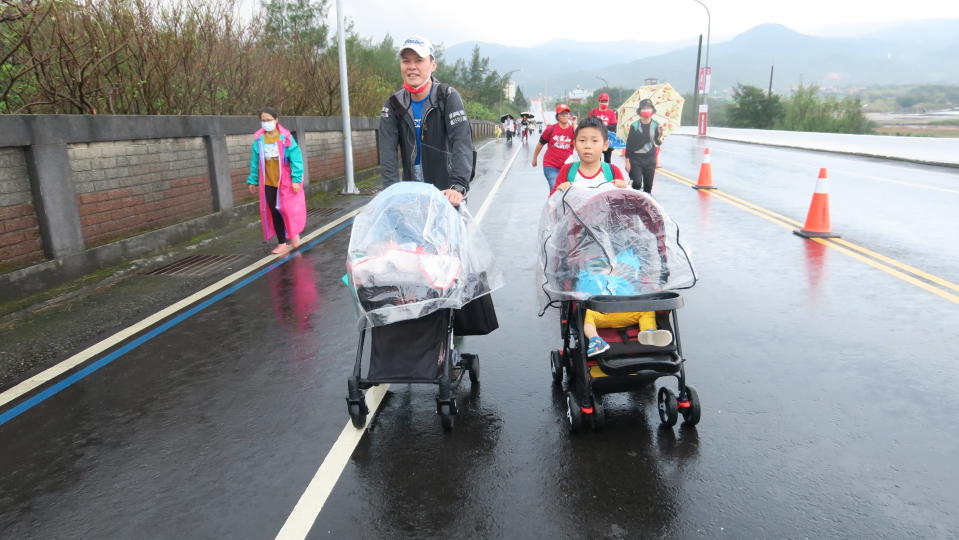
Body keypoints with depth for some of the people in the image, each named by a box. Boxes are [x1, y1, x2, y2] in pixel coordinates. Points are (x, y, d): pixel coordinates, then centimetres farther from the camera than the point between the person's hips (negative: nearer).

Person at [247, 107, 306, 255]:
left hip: (285, 182, -3)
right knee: (274, 212, 7)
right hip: (268, 183, 3)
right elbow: (255, 162, 7)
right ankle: (282, 243, 16)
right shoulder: (258, 139, 1)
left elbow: (296, 159, -9)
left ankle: (294, 238, 25)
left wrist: (296, 179, -15)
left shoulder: (286, 137, -8)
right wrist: (253, 181, 9)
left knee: (289, 210, 4)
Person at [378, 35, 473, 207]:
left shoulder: (448, 96, -9)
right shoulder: (394, 104, 1)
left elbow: (462, 142, -21)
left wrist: (458, 186, -35)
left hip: (446, 189, -3)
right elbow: (387, 150, -9)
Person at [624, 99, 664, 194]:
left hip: (650, 159, 3)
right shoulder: (634, 125, -6)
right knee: (637, 183, -14)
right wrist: (627, 161, -6)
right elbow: (629, 144, -3)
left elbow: (658, 143, 0)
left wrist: (660, 134, -22)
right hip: (635, 158, -3)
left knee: (648, 185, 7)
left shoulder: (656, 125, -1)